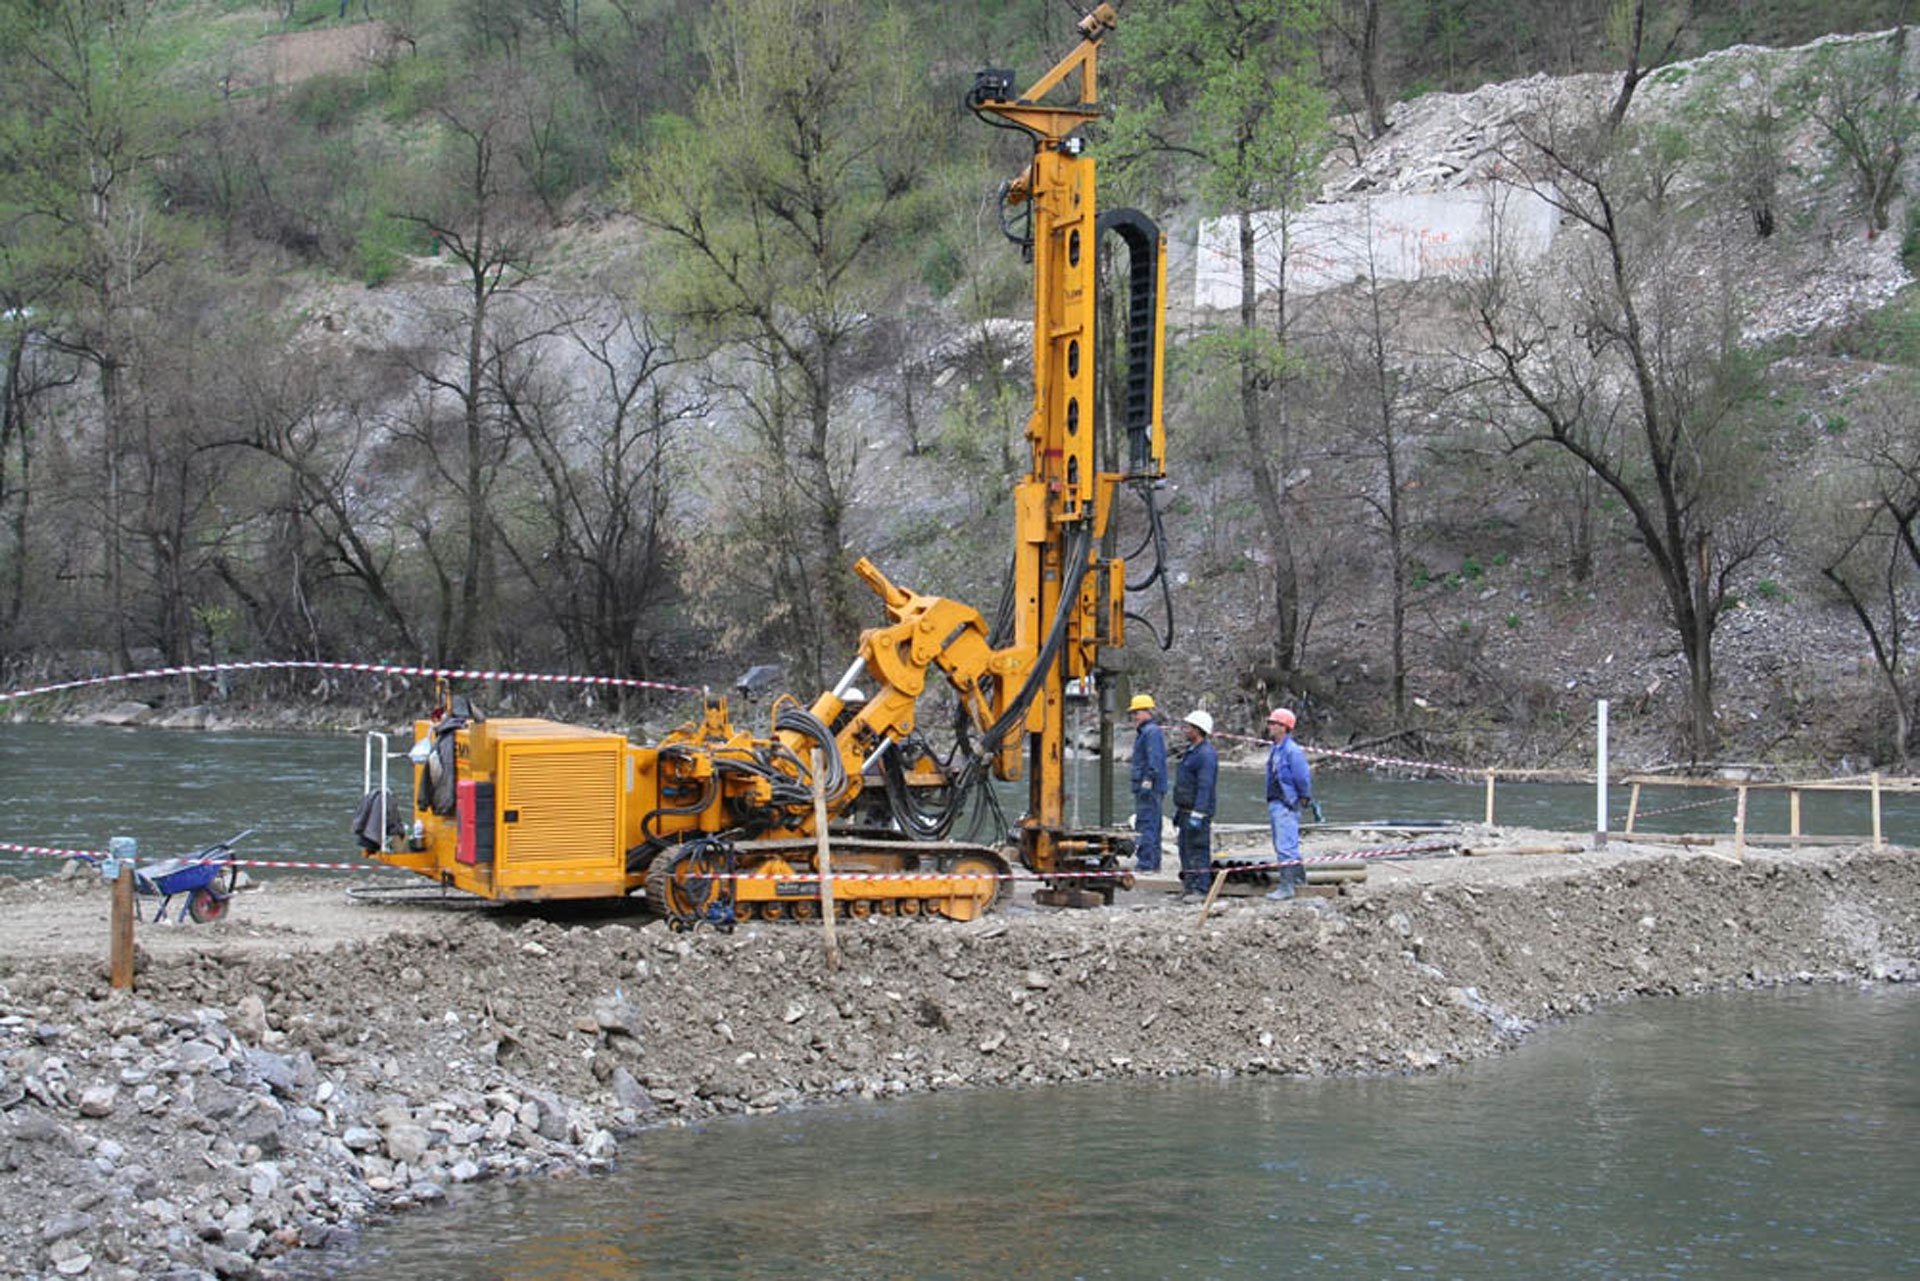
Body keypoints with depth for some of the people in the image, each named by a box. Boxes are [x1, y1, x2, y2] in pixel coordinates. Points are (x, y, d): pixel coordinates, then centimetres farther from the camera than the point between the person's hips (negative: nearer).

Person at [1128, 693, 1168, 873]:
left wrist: (1148, 782, -27)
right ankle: (1154, 863, 21)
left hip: (1149, 788, -11)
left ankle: (1144, 865, -18)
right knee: (1152, 826, 15)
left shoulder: (1152, 732, -11)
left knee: (1145, 825, -14)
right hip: (1146, 789, 11)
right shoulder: (1144, 732, 22)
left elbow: (1155, 760, -21)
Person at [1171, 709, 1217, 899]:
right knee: (1186, 850, 13)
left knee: (1197, 850, -8)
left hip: (1198, 812, -10)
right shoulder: (1191, 751, 17)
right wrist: (1178, 810, 25)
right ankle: (1189, 886, 18)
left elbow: (1205, 786, -22)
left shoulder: (1206, 754, -15)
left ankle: (1199, 889, -7)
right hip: (1186, 811, 10)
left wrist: (1197, 814, -25)